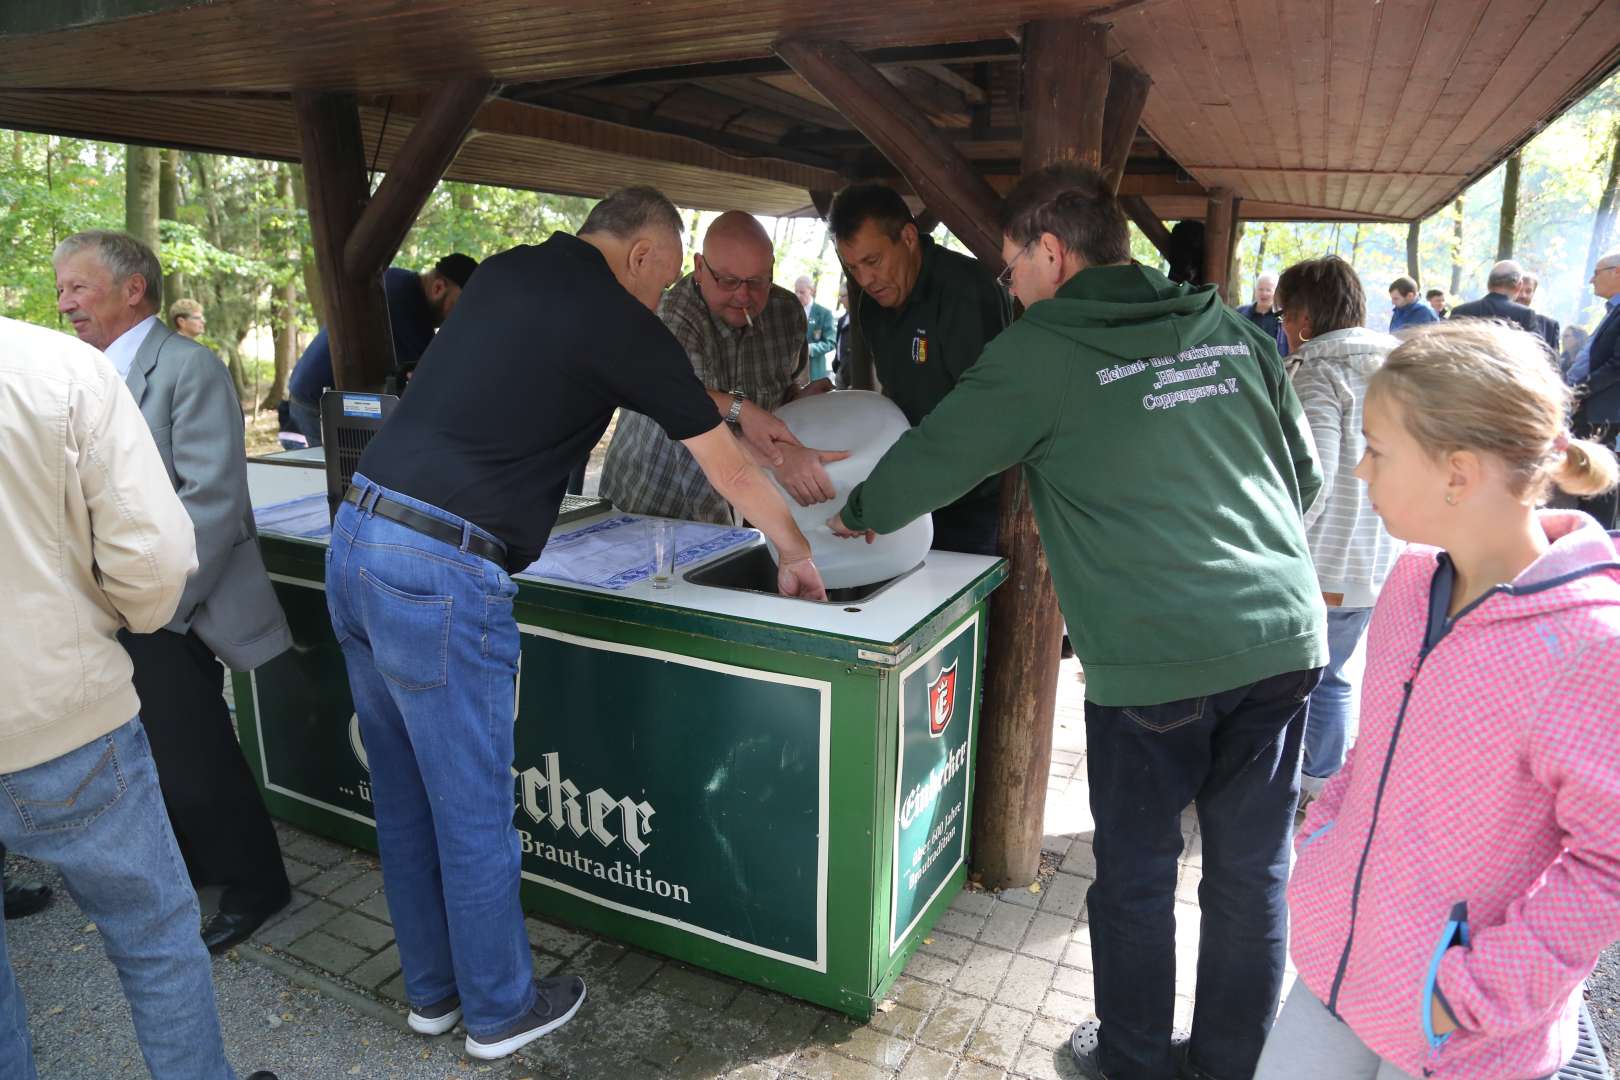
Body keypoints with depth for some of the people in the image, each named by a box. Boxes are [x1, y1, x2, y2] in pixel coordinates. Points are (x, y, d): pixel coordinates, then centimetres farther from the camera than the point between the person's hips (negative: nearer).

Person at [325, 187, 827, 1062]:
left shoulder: (504, 271, 15)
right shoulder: (625, 327, -5)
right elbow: (732, 474, 4)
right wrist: (796, 553, 21)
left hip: (357, 535, 8)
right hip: (441, 574, -8)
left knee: (405, 798, 19)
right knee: (474, 812, 9)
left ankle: (433, 989, 37)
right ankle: (500, 1011, 29)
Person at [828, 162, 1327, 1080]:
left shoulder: (1042, 351, -6)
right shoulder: (1231, 330, 9)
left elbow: (929, 463, 0)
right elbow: (1306, 472, 15)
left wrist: (858, 514, 18)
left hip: (1156, 660, -5)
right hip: (1284, 635, 5)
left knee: (1137, 875, 14)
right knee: (1252, 875, 16)